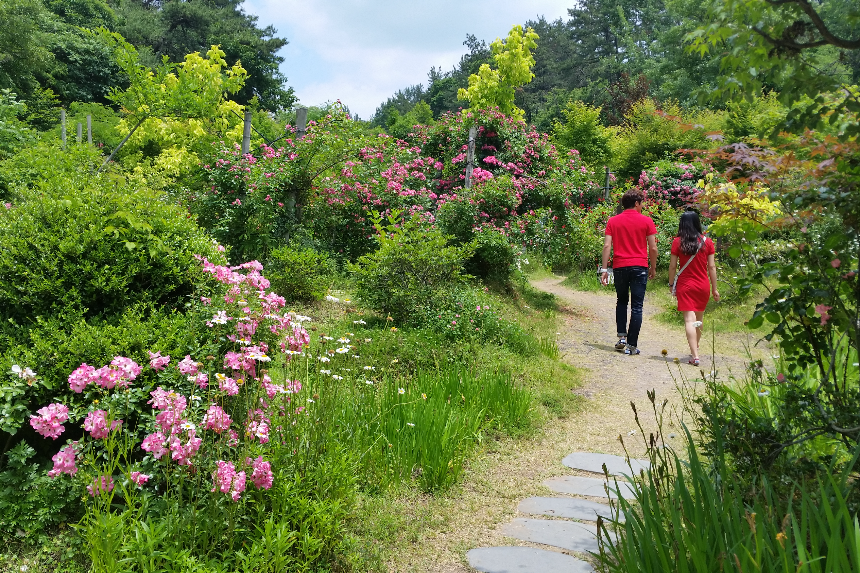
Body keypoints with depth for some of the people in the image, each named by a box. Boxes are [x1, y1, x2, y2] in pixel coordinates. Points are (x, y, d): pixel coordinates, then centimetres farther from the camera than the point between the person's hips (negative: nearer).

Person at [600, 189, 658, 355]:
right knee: (637, 307, 2)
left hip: (619, 266, 2)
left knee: (621, 301, 21)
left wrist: (604, 269, 0)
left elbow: (607, 245, -2)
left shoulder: (613, 221, 5)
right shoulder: (646, 221, 0)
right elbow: (653, 248, 0)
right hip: (639, 267, -2)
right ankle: (632, 345, 1)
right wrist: (653, 268, 12)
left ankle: (622, 337, 10)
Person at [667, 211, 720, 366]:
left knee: (690, 319, -7)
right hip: (703, 286, 3)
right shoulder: (707, 242, -1)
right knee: (699, 319, 20)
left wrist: (671, 284, 8)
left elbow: (672, 266, -4)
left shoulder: (677, 242, -6)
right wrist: (714, 288, 7)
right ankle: (695, 350, 34)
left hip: (685, 286, -3)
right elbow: (712, 267, 1)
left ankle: (695, 356, -17)